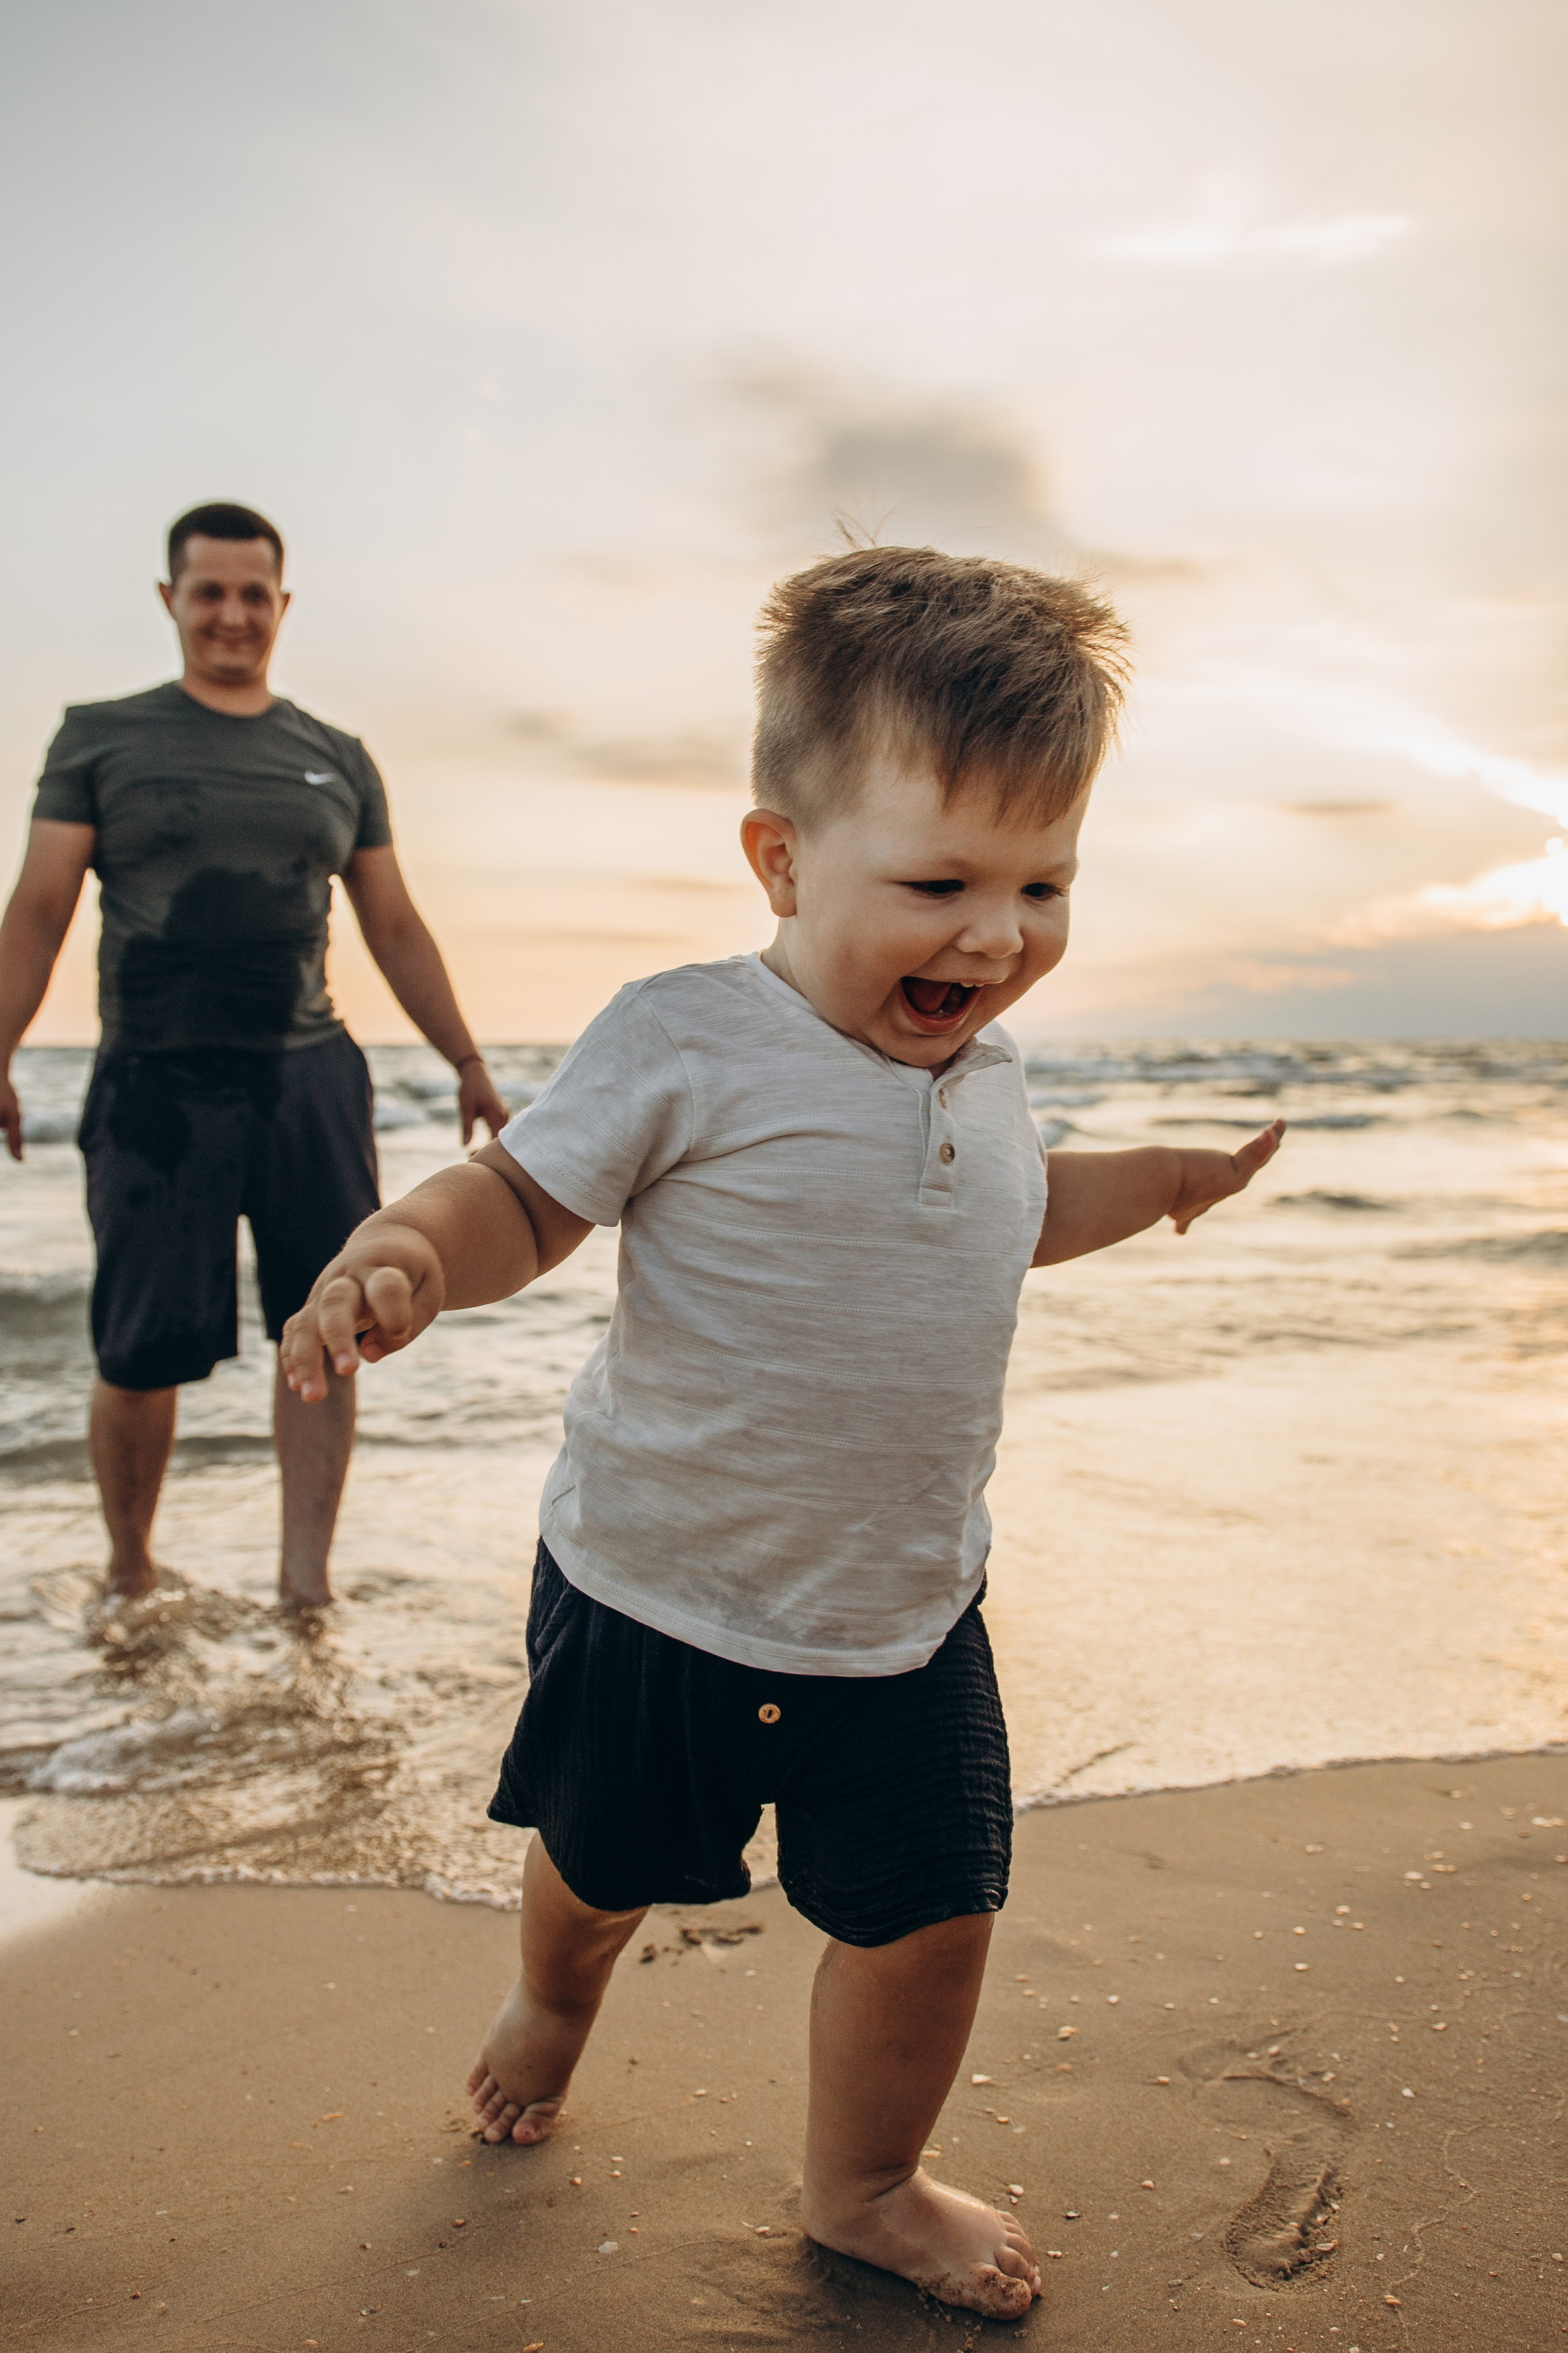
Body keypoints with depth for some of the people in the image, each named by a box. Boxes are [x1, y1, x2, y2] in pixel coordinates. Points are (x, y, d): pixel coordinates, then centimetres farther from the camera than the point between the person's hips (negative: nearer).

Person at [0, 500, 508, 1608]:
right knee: (143, 1354, 0)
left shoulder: (337, 760, 15)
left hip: (309, 1078, 3)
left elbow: (397, 928, 17)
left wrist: (469, 1064, 13)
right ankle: (129, 1572, 22)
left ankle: (307, 1575, 6)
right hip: (156, 1082, -2)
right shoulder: (101, 738, 8)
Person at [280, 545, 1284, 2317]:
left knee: (930, 1917, 10)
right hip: (660, 1592, -4)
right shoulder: (689, 1043, -21)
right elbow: (528, 1195, -18)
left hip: (905, 1610, 5)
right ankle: (552, 1999, 60)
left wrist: (1160, 1180, 19)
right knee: (605, 1866, 21)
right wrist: (405, 1251, -37)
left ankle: (861, 2188, 41)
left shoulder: (982, 1067, 1)